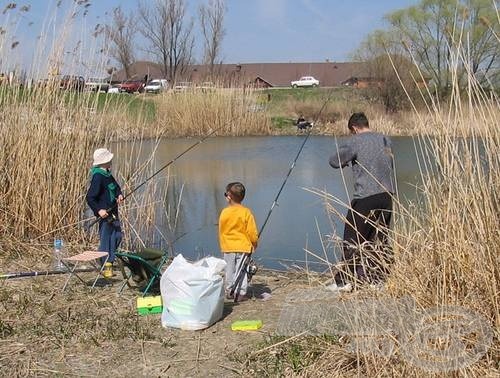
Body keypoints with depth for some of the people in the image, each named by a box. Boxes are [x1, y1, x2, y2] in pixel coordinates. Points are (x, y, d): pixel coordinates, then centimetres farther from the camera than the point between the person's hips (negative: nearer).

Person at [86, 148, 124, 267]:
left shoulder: (107, 174, 10)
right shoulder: (98, 177, -18)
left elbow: (116, 187, 23)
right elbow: (90, 198, -21)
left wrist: (119, 195, 3)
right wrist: (99, 210, -26)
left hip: (112, 211, 10)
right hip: (105, 213, -10)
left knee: (117, 235, 15)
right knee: (106, 238, -4)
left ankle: (110, 260, 26)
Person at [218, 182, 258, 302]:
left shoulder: (224, 212, -6)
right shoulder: (246, 212, -10)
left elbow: (221, 230, 3)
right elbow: (252, 231, -7)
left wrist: (223, 244, 18)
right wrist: (254, 243, 10)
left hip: (228, 247, 2)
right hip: (243, 246, -1)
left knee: (229, 270, 14)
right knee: (242, 269, 5)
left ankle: (229, 291, 22)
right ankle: (241, 293, 5)